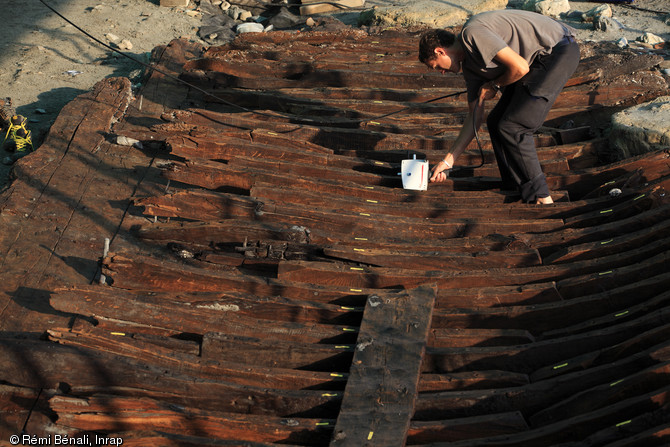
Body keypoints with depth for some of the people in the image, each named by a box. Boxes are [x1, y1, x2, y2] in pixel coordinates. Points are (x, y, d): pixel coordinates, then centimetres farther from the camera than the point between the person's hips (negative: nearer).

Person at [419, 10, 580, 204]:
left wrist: (494, 86, -3)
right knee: (496, 122, 10)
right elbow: (475, 117, 13)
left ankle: (540, 197, -3)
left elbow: (520, 68, -24)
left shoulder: (472, 33, -19)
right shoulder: (469, 65, 11)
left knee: (512, 127, -13)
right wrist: (448, 161, 14)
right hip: (539, 61, 10)